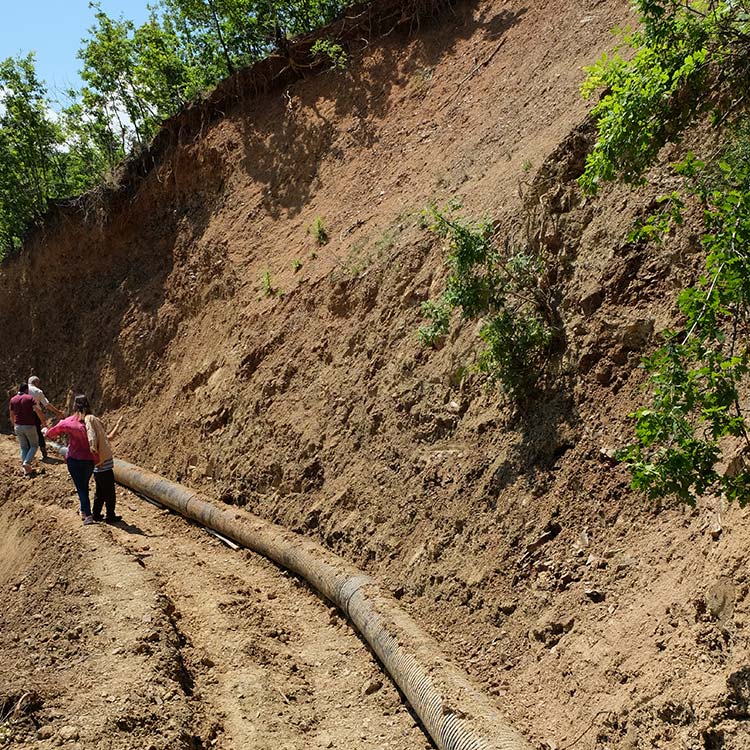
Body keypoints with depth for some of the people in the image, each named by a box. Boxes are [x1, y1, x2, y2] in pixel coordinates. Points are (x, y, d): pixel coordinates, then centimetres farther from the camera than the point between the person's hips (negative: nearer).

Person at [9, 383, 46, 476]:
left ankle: (26, 469, 9)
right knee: (34, 445, 12)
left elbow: (12, 415, 12)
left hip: (18, 426, 4)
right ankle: (26, 462, -8)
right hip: (29, 426, -4)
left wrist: (14, 426, 25)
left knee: (23, 447, 15)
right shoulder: (29, 398, -9)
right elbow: (38, 411, -17)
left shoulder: (13, 399, 5)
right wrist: (43, 421, -4)